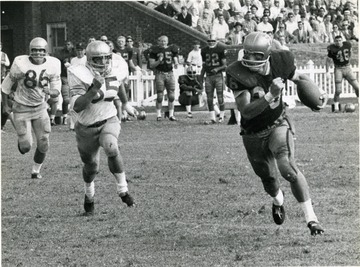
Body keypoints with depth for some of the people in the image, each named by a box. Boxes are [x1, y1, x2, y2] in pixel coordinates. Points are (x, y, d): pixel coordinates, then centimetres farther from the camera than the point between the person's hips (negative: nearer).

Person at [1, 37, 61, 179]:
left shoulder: (53, 65, -11)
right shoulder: (20, 64, -20)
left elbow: (57, 90, -3)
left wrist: (50, 91, -27)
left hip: (40, 108, 3)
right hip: (22, 108, -3)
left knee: (43, 144, 0)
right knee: (26, 146, -8)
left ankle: (36, 170, 23)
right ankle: (21, 141, 29)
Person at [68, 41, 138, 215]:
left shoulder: (115, 72, -8)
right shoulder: (81, 76, -22)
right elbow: (77, 107, -29)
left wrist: (126, 104, 32)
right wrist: (94, 89, -39)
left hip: (109, 121, 1)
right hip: (87, 127, -1)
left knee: (111, 148, -31)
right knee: (91, 166, 13)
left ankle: (123, 191, -18)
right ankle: (89, 196, 45)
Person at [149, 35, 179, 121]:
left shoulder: (172, 49, 8)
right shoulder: (155, 50, -1)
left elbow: (176, 60, 12)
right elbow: (151, 65, -1)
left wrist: (176, 64, -12)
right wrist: (159, 61, -18)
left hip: (170, 73, 3)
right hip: (160, 74, -3)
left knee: (171, 96, 1)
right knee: (160, 95, -3)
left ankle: (171, 115, 7)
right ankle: (158, 115, 5)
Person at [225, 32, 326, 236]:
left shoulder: (281, 62, -17)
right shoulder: (239, 74, -26)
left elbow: (299, 78, 6)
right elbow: (246, 111, -32)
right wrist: (270, 96, -44)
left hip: (278, 125, -1)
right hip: (253, 133, 1)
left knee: (288, 168, -24)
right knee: (267, 177, 18)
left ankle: (311, 217, -16)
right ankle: (278, 200, 55)